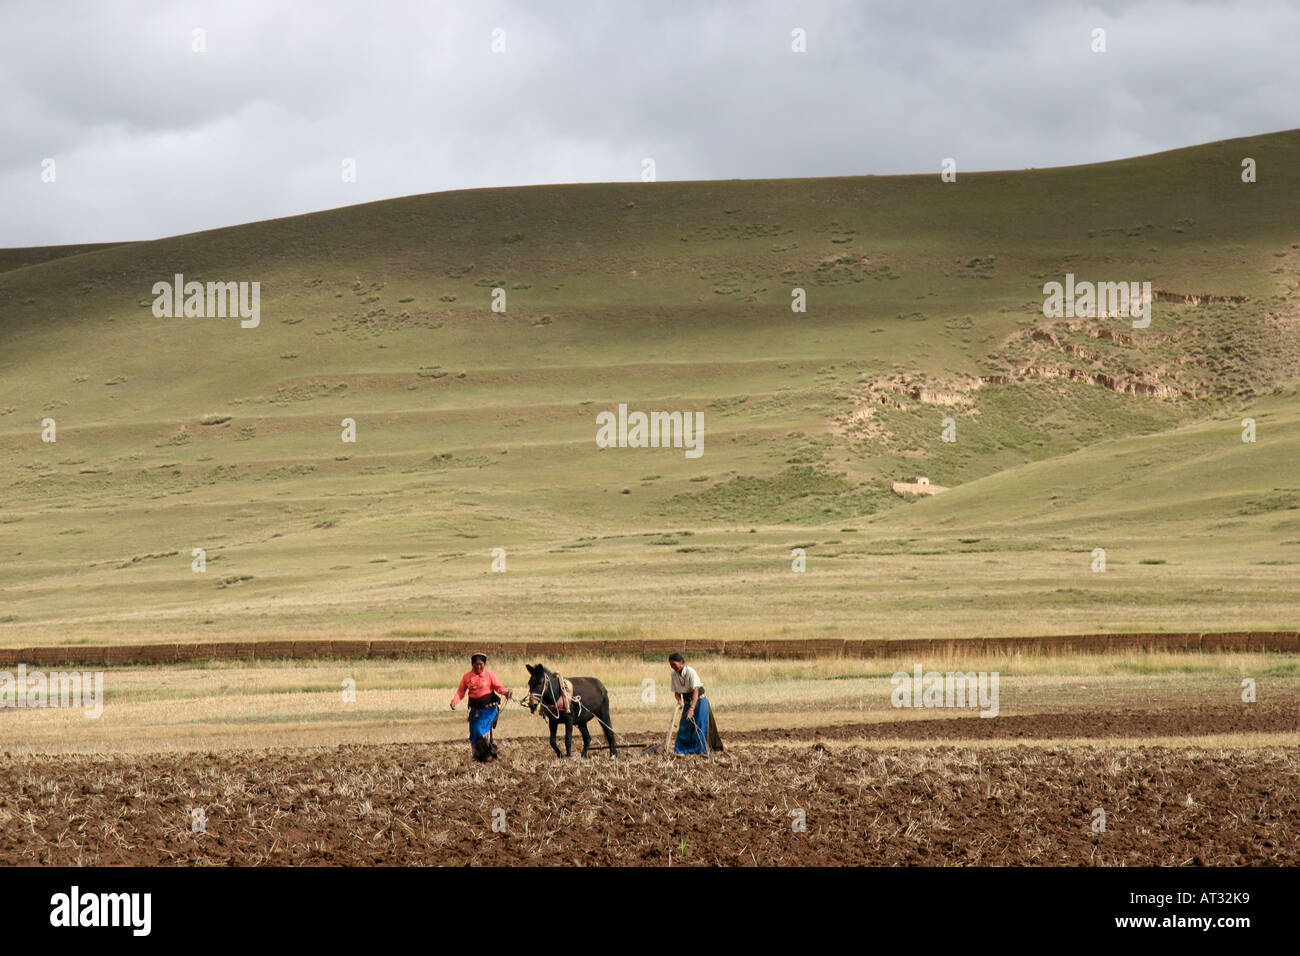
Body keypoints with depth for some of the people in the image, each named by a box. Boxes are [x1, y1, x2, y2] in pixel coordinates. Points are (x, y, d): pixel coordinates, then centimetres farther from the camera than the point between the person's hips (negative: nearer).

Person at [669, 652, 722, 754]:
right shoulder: (674, 674, -4)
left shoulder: (690, 672, -22)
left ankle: (701, 748, -3)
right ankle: (683, 748, 11)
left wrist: (692, 708, -35)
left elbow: (695, 690, -28)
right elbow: (676, 692, 3)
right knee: (684, 725, 2)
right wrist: (679, 700, -21)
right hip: (687, 702, 6)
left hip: (699, 701, -6)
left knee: (700, 724, -10)